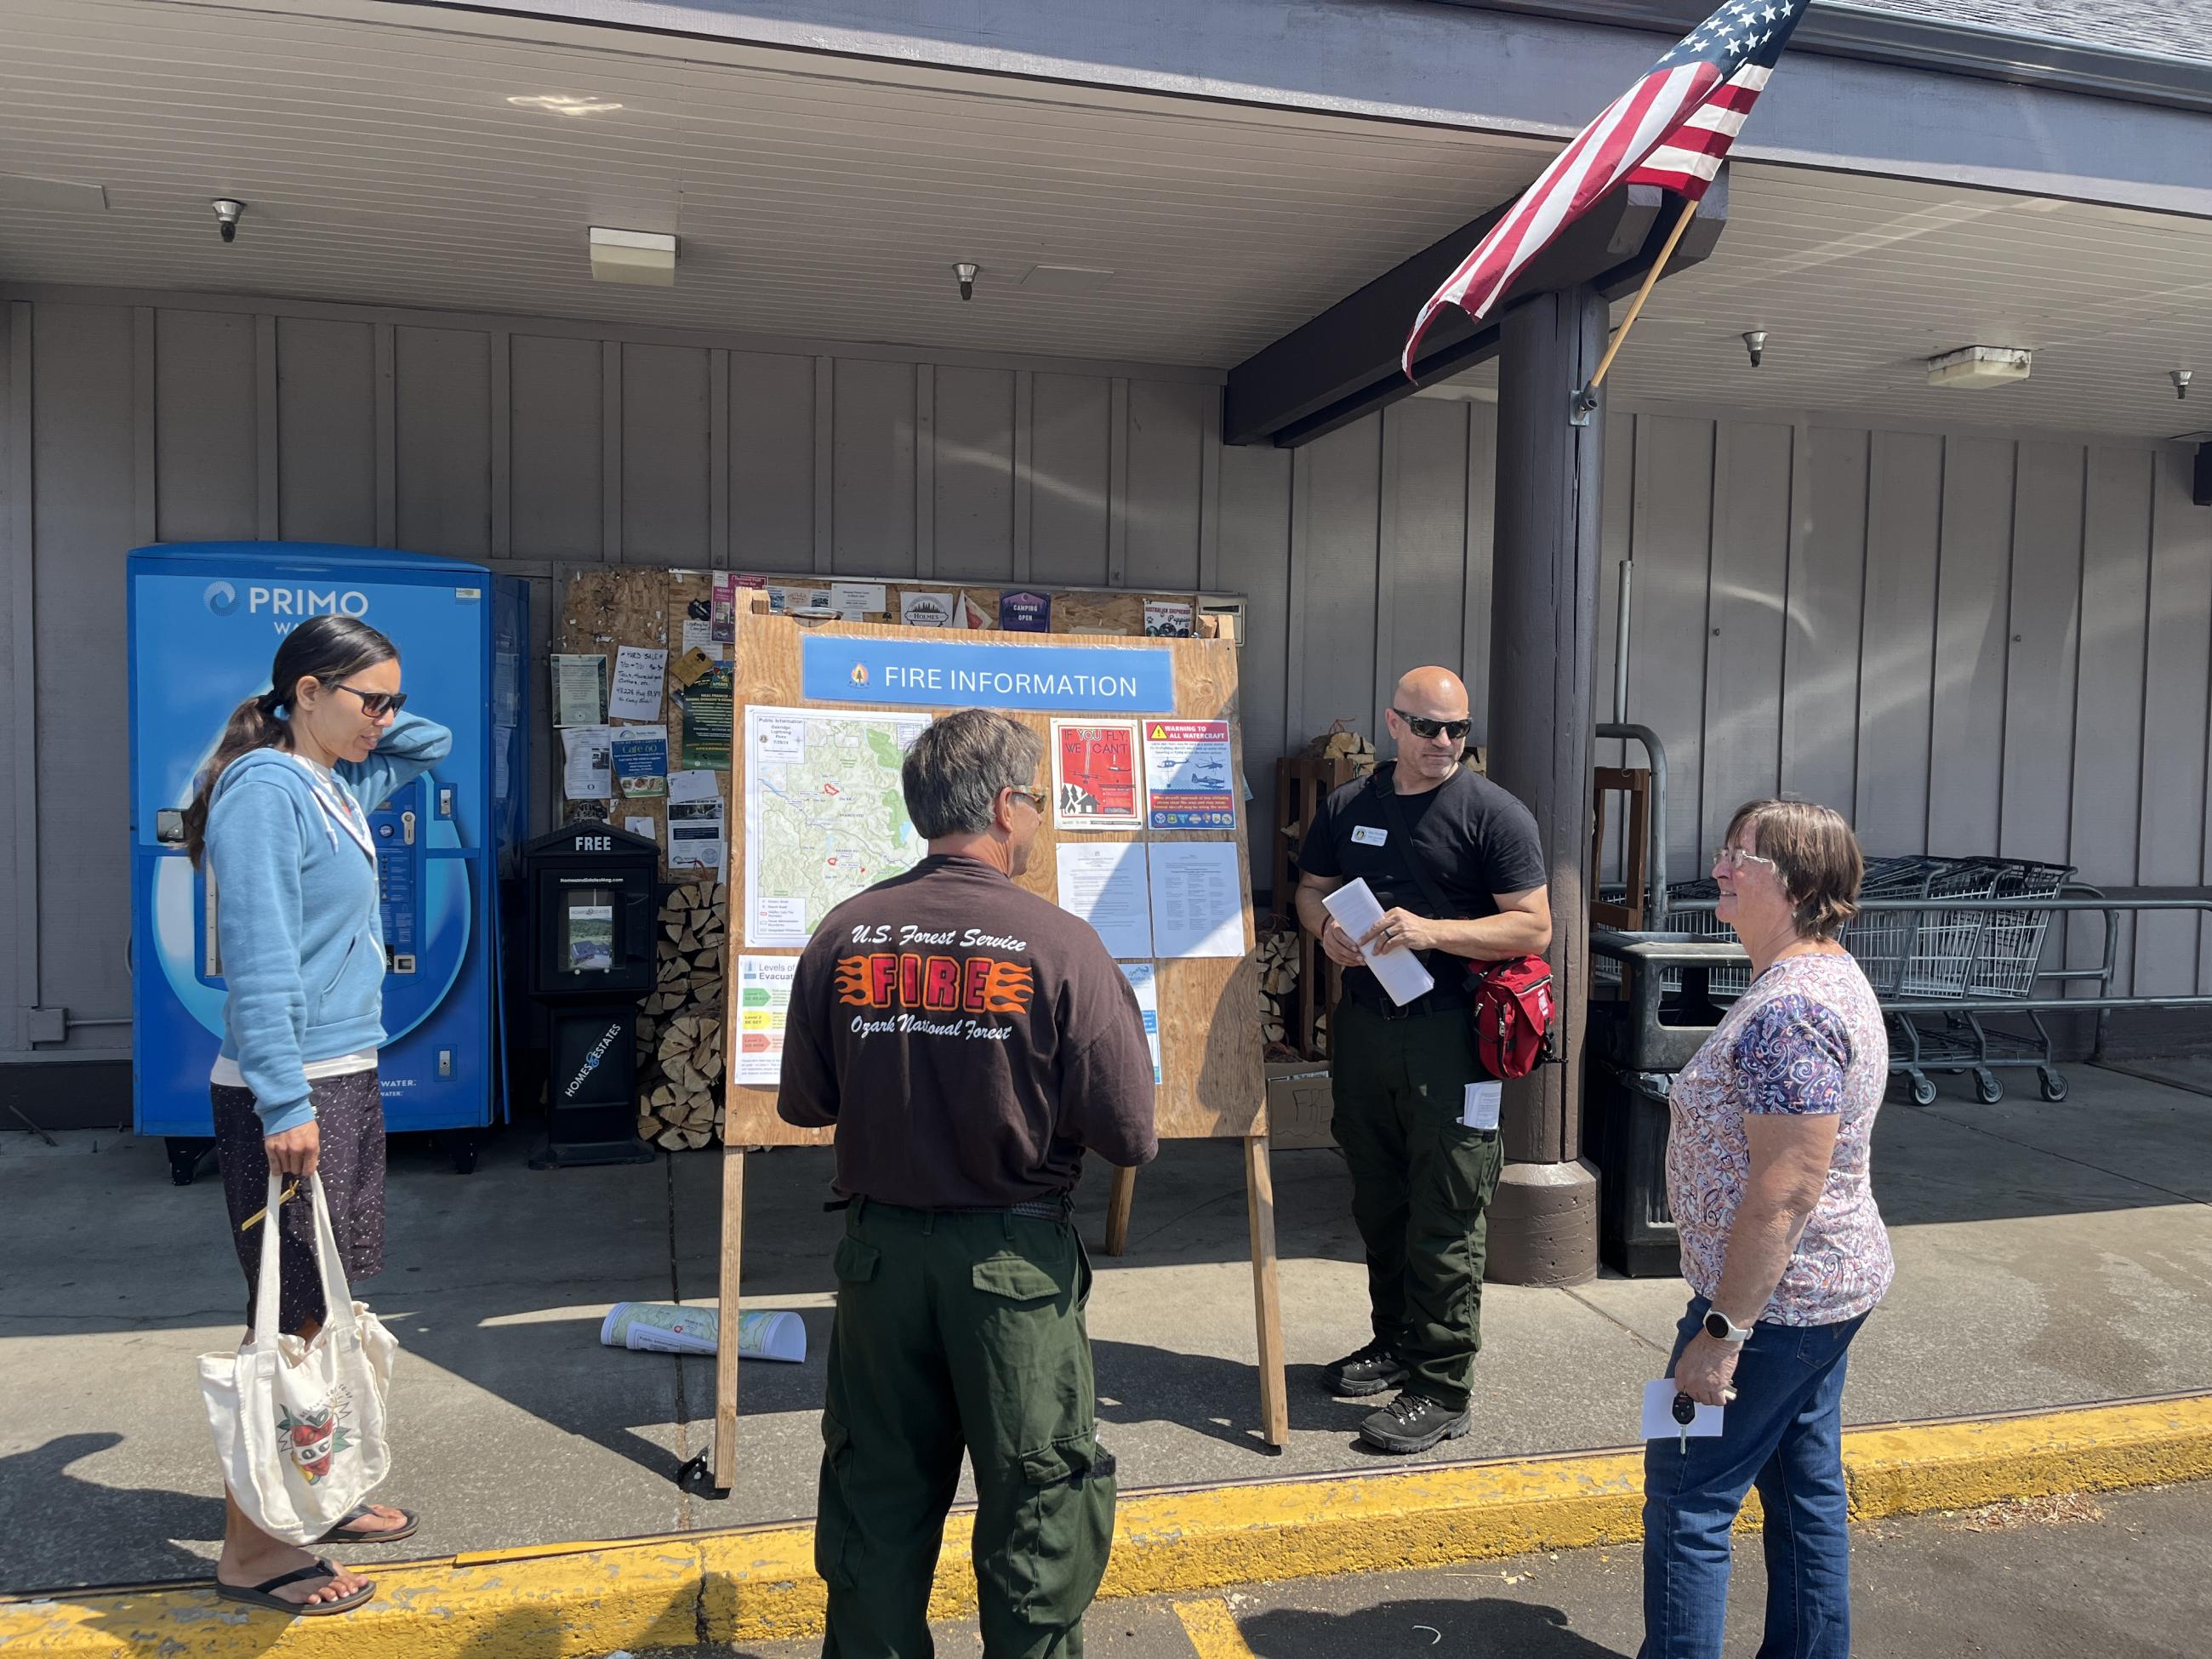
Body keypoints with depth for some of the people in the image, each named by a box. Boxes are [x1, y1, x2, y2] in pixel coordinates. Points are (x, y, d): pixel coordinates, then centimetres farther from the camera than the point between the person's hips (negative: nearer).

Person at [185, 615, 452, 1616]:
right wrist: (284, 1102, -23)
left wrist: (375, 719, 10)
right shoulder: (264, 792, -15)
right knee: (289, 1319, -2)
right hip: (289, 1091, -9)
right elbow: (259, 962, -21)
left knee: (324, 1308, 17)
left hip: (347, 1080, 9)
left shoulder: (339, 784, 11)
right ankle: (250, 1551, 10)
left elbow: (432, 747, 29)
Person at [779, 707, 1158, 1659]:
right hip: (1015, 1259, -3)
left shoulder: (844, 935, -7)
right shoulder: (1059, 945, -16)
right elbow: (1129, 1138, -15)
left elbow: (803, 1103, 3)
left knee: (877, 1494, 20)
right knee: (1040, 1504, 14)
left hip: (880, 1250, 4)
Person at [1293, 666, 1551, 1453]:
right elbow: (1311, 887, 21)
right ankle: (1396, 1343, 35)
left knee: (1444, 1218, -2)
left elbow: (1533, 926, -9)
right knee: (1378, 1202, 17)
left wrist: (1430, 931, -20)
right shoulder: (1348, 805, 10)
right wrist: (1326, 926, -3)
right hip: (1364, 1027, 6)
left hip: (1450, 1038, -5)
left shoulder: (1493, 814, -5)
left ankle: (1442, 1390, 8)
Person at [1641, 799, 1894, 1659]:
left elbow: (1785, 1192, -28)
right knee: (1808, 1490, 20)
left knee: (1686, 1498, 1)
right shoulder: (1830, 975, 8)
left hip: (1772, 1297, -10)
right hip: (1831, 1288, 10)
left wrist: (1722, 1331, -23)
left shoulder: (1787, 1013, -25)